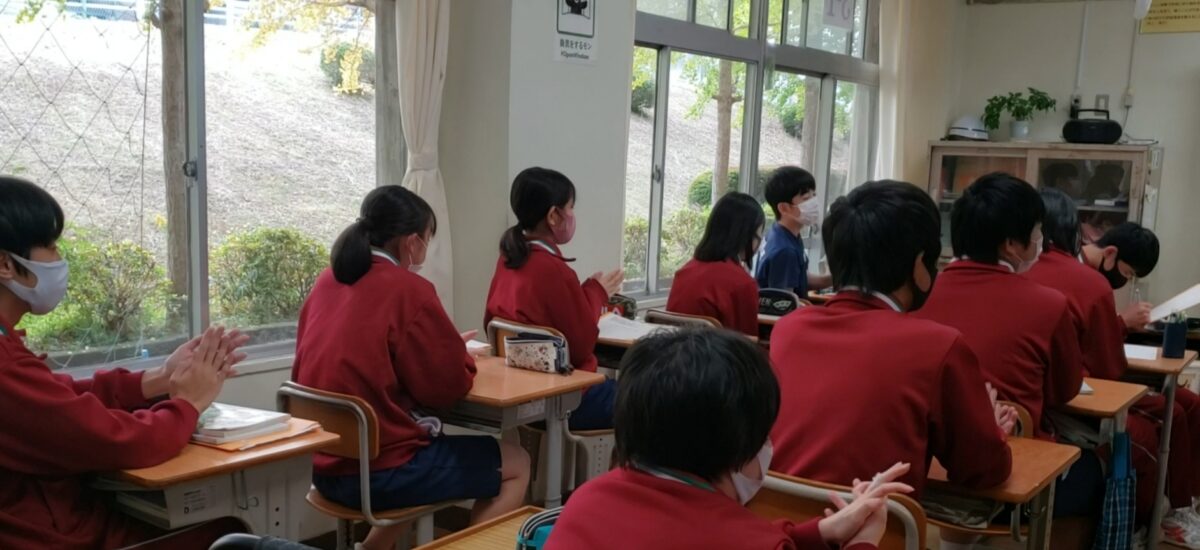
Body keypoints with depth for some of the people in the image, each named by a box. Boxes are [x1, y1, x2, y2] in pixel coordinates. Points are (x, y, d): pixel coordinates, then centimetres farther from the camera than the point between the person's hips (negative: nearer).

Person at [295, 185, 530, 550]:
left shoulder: (327, 282, 5)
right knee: (516, 465, 9)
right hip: (379, 473, -8)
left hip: (325, 467, 8)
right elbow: (449, 387, -11)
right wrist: (457, 355, 9)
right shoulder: (408, 290, -16)